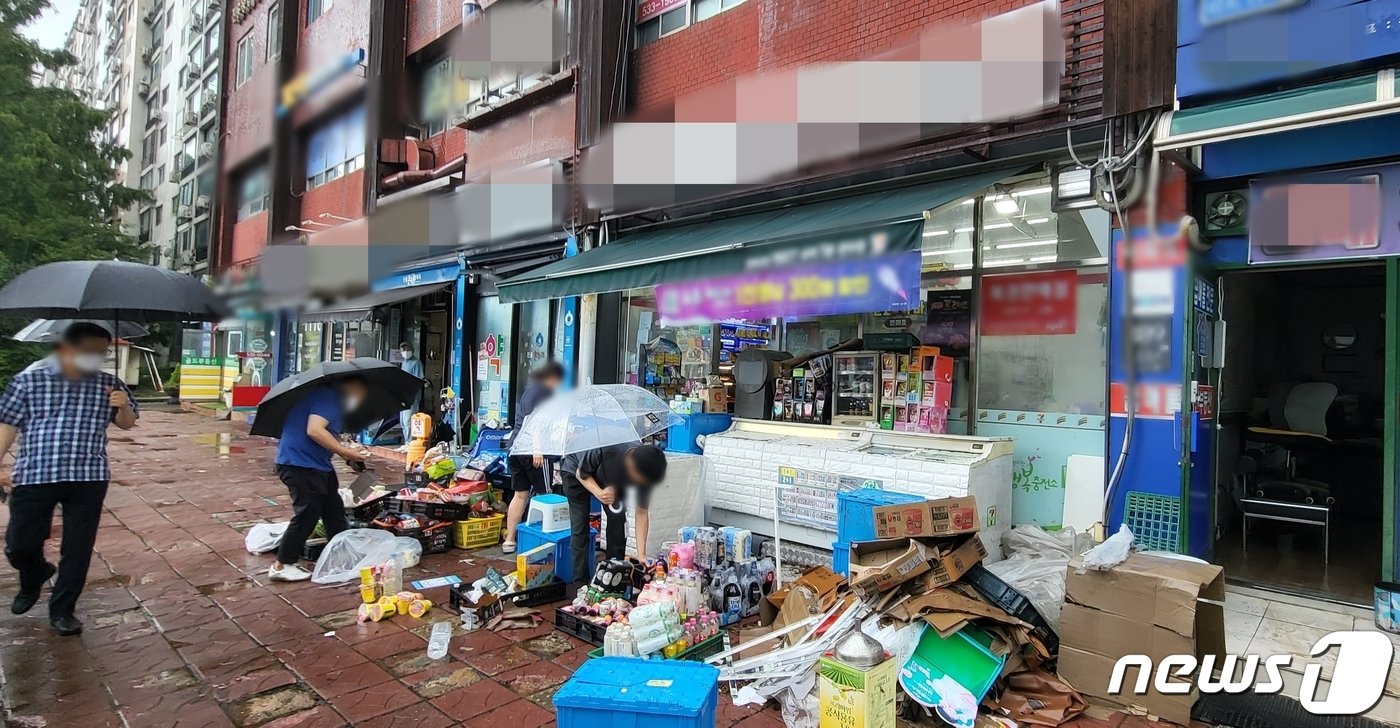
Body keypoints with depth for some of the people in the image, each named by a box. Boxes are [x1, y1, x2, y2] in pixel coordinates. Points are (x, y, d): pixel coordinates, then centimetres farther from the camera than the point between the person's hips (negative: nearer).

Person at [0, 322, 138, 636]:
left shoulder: (109, 384, 3)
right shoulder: (29, 379, -1)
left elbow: (126, 424, 11)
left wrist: (123, 406, -12)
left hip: (89, 478, 1)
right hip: (34, 476, -1)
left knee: (78, 550, 4)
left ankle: (61, 610, 21)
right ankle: (35, 576, 40)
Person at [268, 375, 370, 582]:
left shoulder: (335, 400, 16)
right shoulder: (327, 396, -16)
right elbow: (314, 431, -27)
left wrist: (347, 454, 9)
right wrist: (345, 452, -20)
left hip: (317, 464, 11)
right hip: (300, 464, -11)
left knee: (334, 512, 14)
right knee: (307, 515, -5)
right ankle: (281, 566, 9)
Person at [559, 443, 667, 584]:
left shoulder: (645, 470, -29)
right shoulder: (605, 449, -43)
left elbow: (642, 513, -20)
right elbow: (581, 472, -23)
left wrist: (641, 554, -24)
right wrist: (599, 493, -41)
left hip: (610, 476, 3)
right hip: (576, 471, -3)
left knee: (618, 522, -8)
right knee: (579, 528, -9)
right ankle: (580, 582, 2)